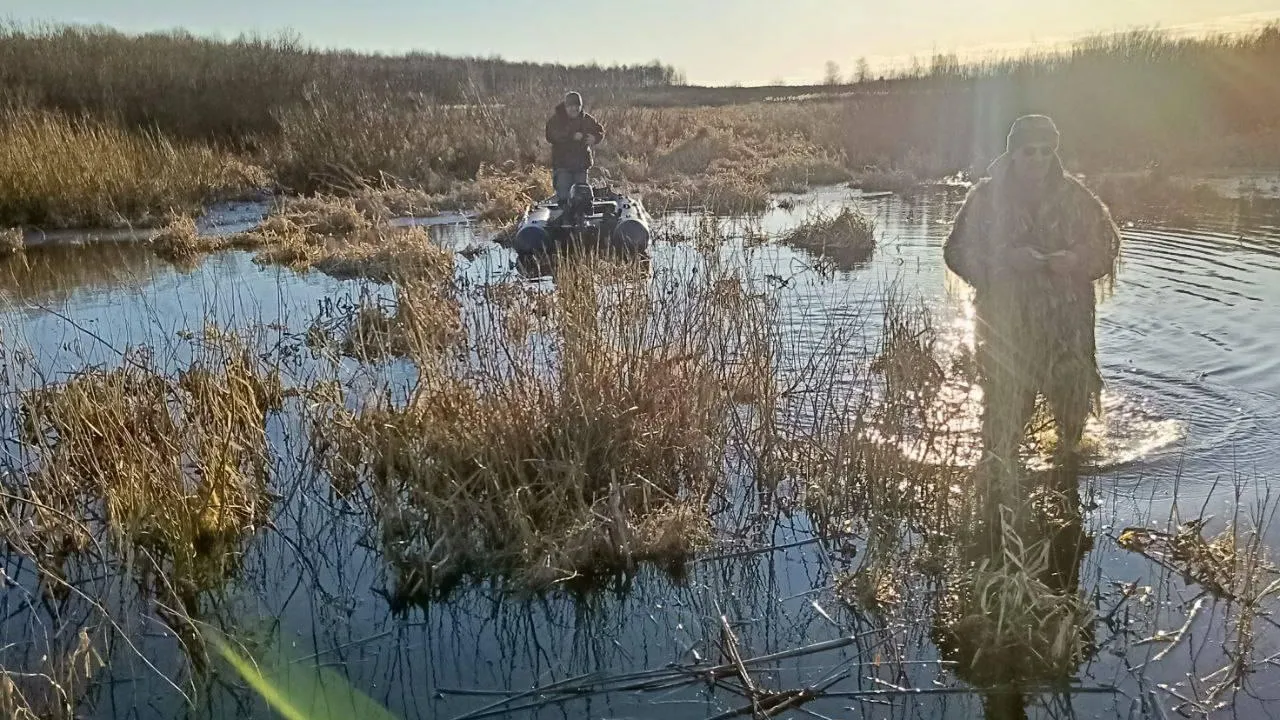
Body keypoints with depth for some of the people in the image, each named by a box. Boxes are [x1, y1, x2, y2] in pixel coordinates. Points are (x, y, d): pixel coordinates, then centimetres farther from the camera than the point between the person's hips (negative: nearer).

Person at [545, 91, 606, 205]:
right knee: (563, 196, -9)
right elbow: (551, 136, -21)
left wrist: (594, 138, -6)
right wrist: (572, 136, -28)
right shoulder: (556, 119, -4)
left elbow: (600, 131, 19)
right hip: (562, 164, -3)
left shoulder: (586, 119, 7)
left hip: (582, 164, 4)